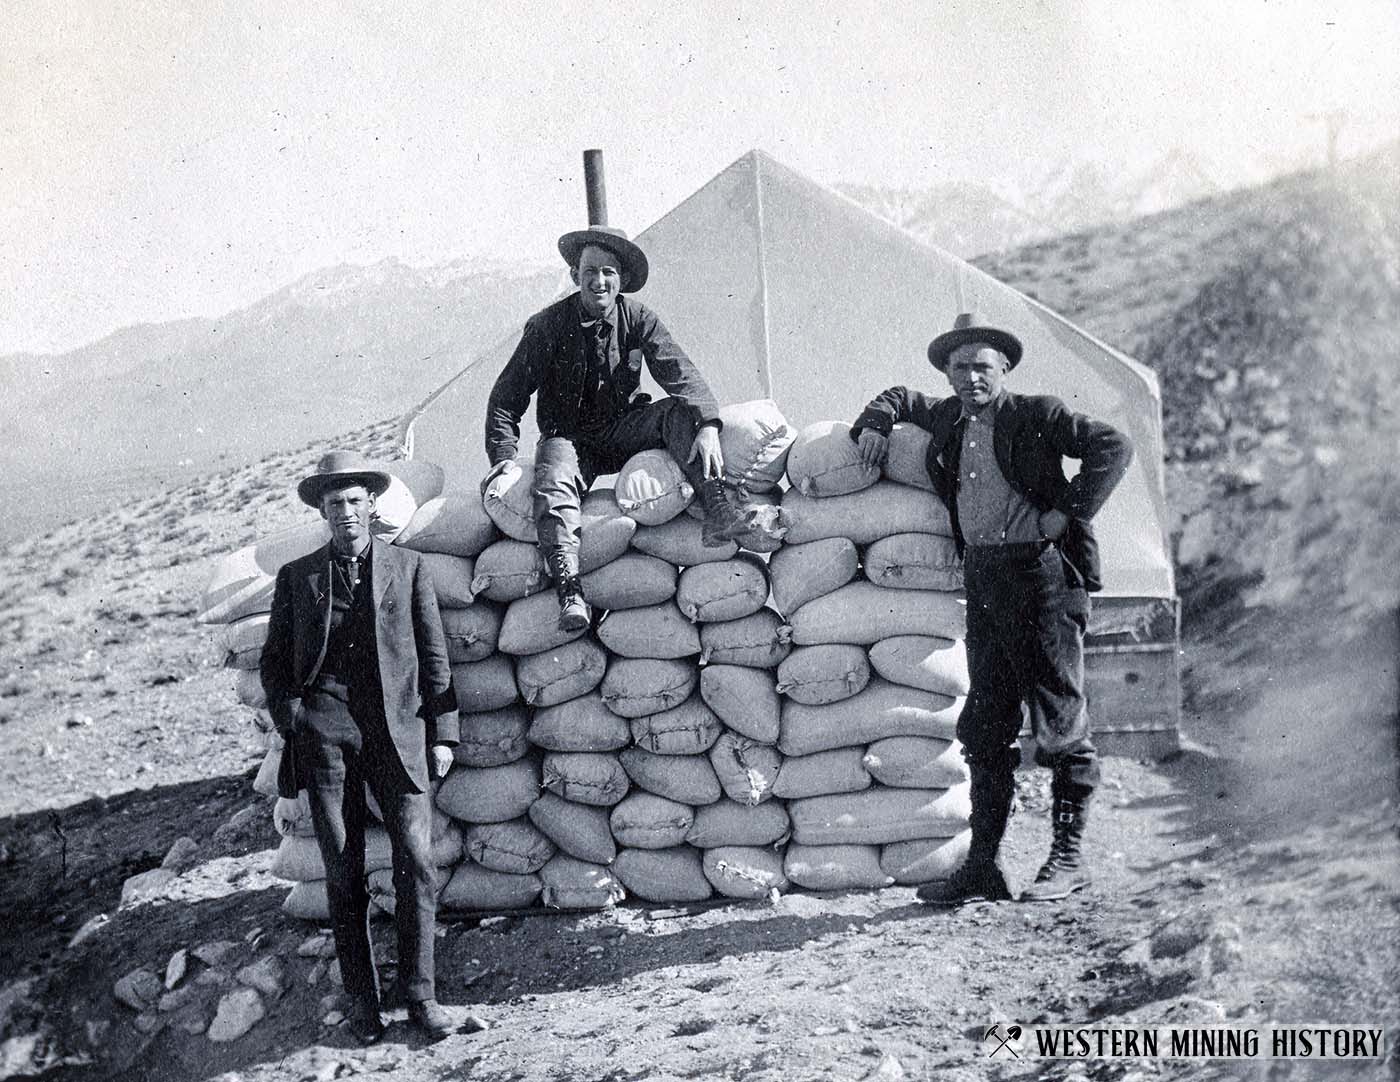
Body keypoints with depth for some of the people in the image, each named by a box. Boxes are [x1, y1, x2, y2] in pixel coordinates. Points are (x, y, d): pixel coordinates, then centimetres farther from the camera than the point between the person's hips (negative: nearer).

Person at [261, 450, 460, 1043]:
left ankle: (419, 994, 4)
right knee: (343, 872, 2)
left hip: (396, 727, 0)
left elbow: (434, 656, 11)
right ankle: (361, 1000, 11)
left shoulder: (407, 567, 12)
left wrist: (442, 732, 6)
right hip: (324, 730, 0)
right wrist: (291, 721, 1)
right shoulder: (296, 577, 14)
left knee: (416, 861, -7)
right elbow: (274, 661, 16)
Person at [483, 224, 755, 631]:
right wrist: (504, 457, -20)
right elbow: (507, 396, -5)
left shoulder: (638, 319, -3)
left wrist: (707, 425, -32)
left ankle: (719, 509, -40)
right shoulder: (548, 326, -7)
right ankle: (570, 590, -44)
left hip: (623, 433, 2)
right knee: (553, 486, -32)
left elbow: (681, 375, -13)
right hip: (570, 438, -1)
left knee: (679, 410, -24)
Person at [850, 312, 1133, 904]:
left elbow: (1114, 446, -10)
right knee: (984, 726, 7)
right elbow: (899, 396, 35)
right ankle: (982, 864, 13)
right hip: (982, 578, 6)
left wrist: (1066, 512, -14)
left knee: (1059, 719, -1)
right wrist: (873, 424, 15)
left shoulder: (1036, 414, -2)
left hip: (1041, 570, -6)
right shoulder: (945, 419, 15)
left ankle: (1068, 857, 10)